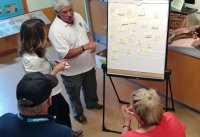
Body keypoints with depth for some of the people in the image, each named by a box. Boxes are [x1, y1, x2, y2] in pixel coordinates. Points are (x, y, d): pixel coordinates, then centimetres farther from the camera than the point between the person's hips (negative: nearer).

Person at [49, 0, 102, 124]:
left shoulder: (77, 16, -8)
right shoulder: (56, 30, -30)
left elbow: (87, 31, 11)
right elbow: (65, 54, -31)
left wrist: (91, 41, -9)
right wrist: (85, 47, -35)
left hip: (88, 64, 7)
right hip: (72, 71, -6)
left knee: (91, 87, 31)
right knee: (75, 95, 20)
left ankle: (91, 103, 60)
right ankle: (78, 114, 47)